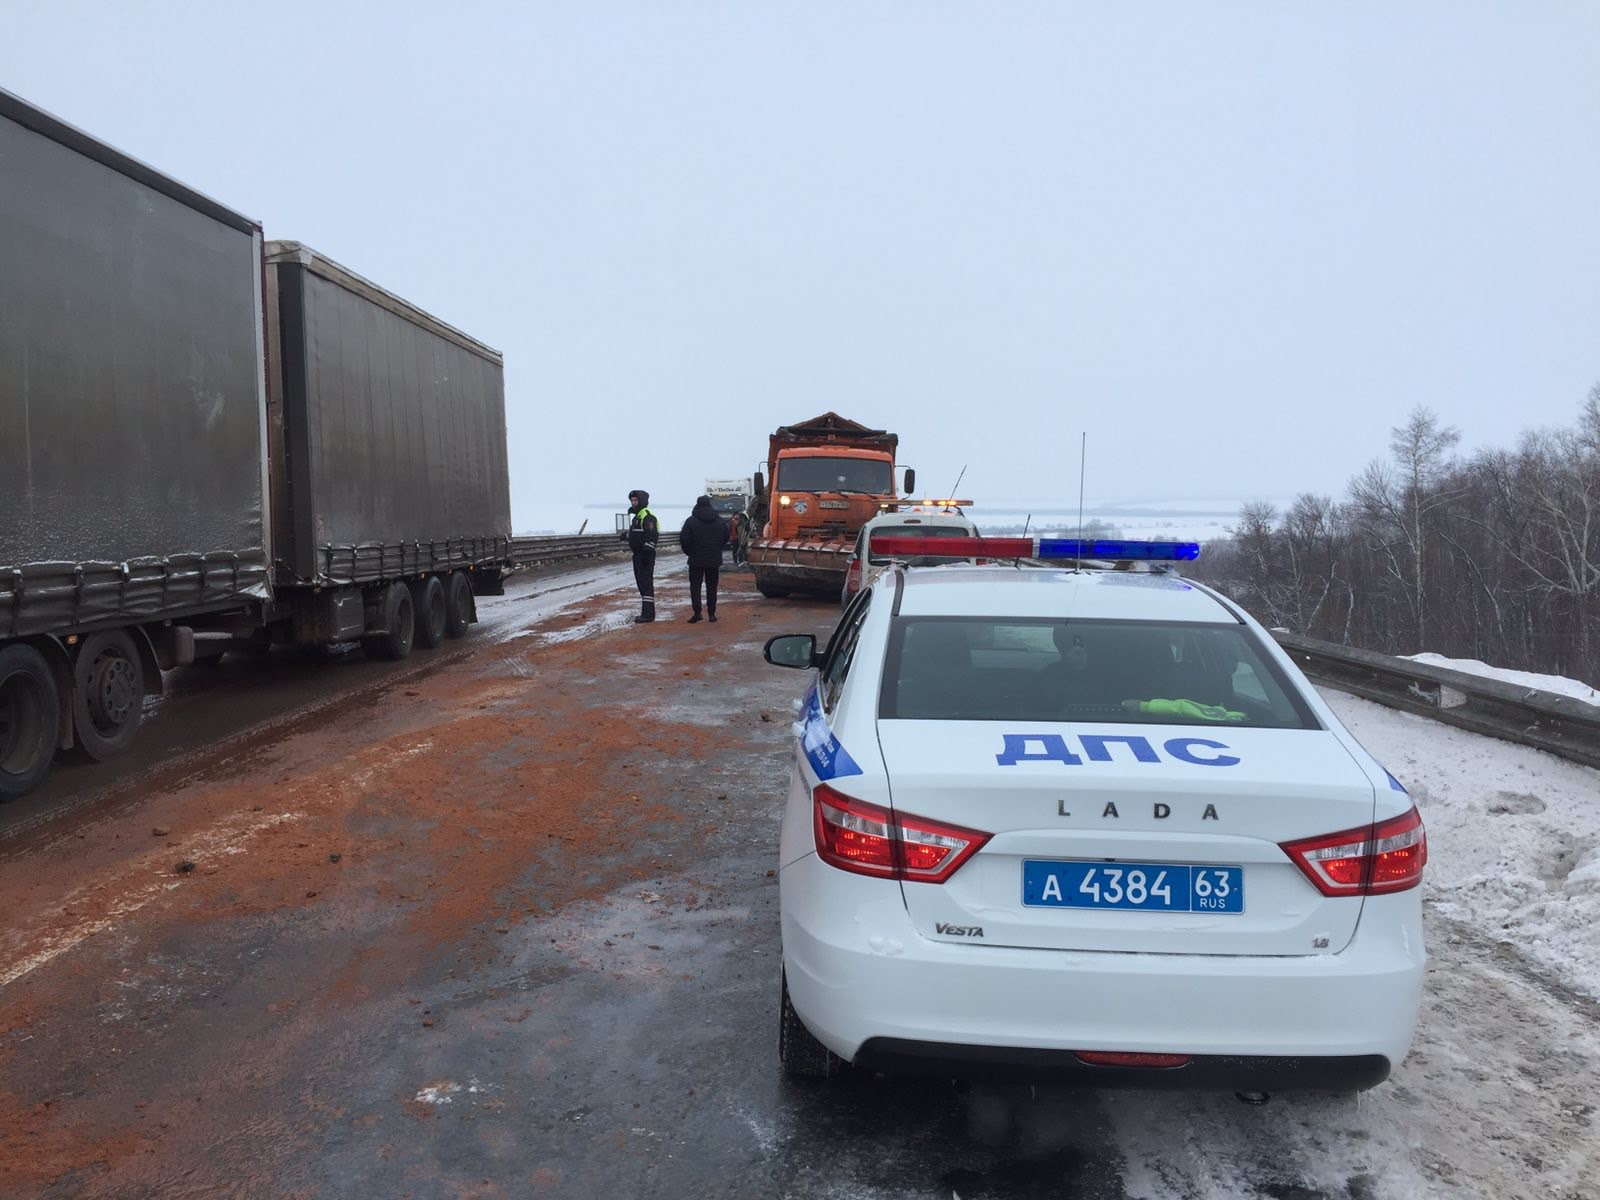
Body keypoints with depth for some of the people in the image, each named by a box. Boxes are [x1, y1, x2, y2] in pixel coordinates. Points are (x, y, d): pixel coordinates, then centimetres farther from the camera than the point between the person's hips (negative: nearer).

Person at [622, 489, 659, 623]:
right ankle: (647, 612, 21)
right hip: (638, 554, 11)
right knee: (641, 582, 14)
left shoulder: (647, 516, -15)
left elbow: (651, 536, -23)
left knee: (646, 583, -11)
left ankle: (648, 613, -11)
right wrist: (627, 535, 21)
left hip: (646, 555, -11)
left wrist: (647, 552, -28)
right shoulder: (637, 516, 18)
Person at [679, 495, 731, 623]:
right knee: (712, 587, 9)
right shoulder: (720, 521, 3)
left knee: (695, 586, 2)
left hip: (696, 559, -3)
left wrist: (689, 552, 6)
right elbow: (726, 538, 10)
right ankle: (711, 613, 9)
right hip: (714, 560, 3)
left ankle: (697, 612, -10)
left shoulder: (691, 521, -8)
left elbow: (684, 539, -10)